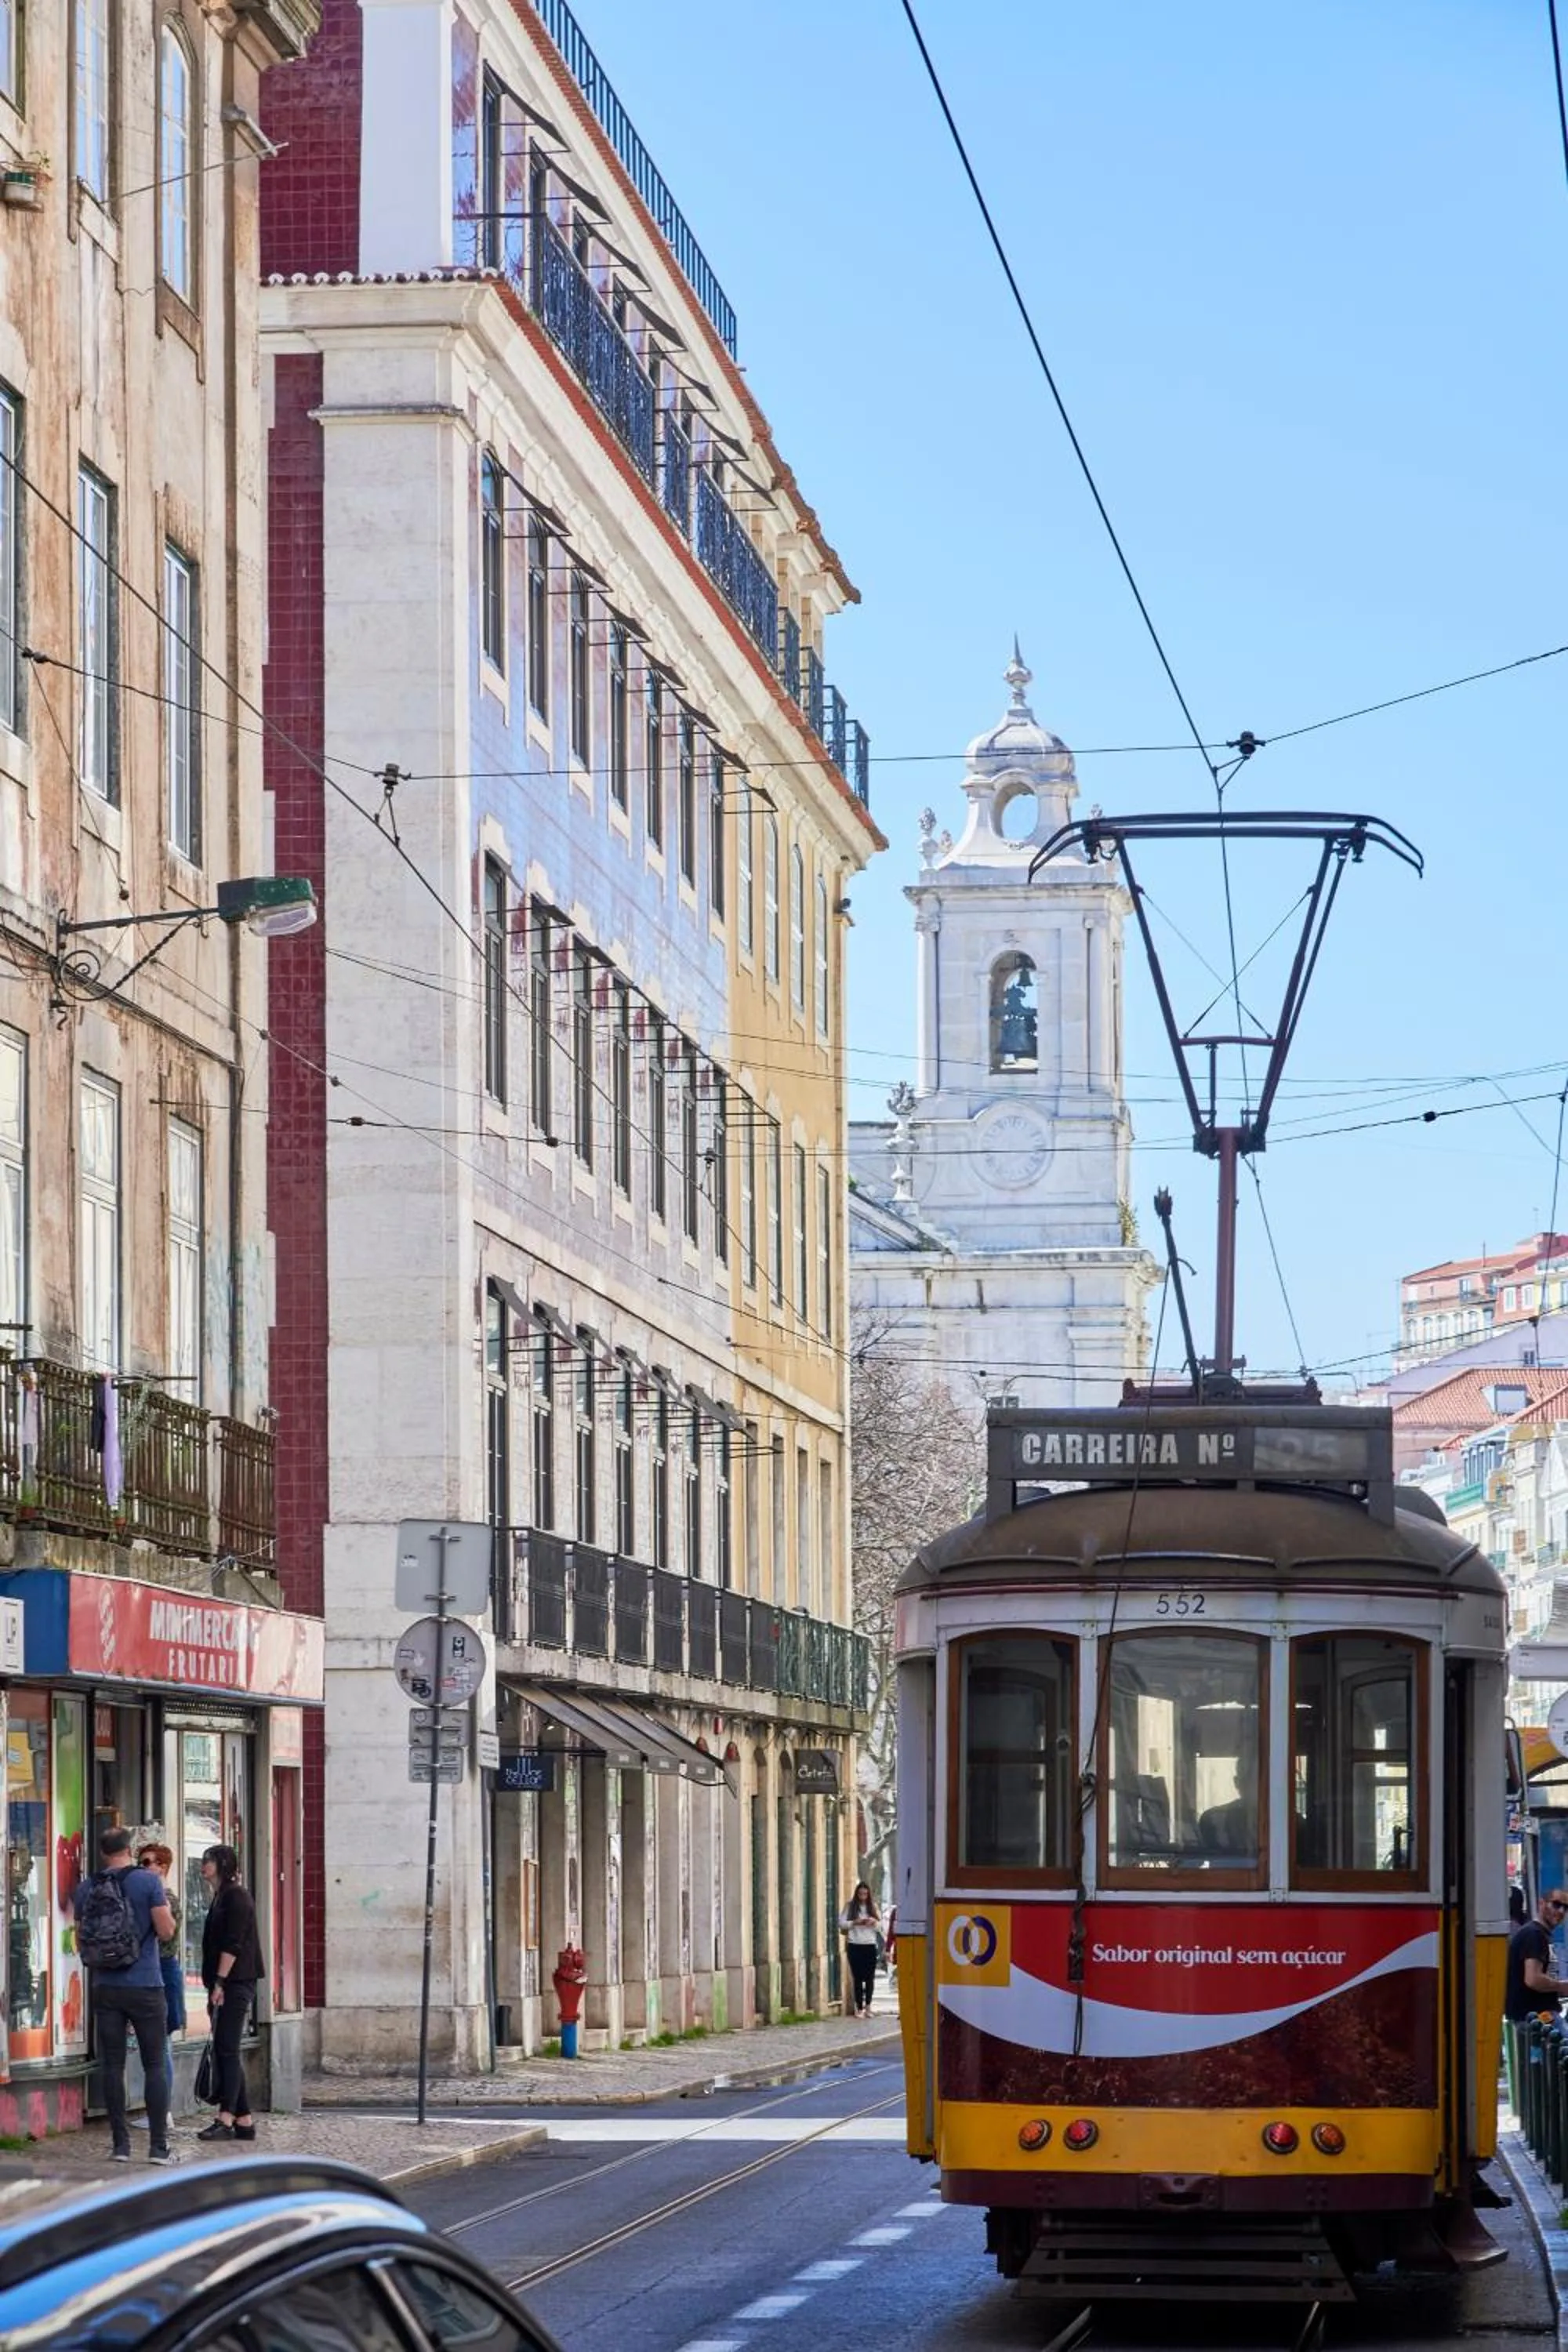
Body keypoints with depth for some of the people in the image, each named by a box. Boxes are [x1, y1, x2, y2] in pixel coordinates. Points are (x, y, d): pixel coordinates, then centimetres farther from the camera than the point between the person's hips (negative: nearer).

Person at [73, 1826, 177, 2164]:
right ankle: (159, 2146, 0)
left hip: (105, 1988, 3)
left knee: (112, 2066, 7)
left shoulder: (86, 1889, 4)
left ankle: (120, 2143, 6)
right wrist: (166, 1908, 9)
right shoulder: (148, 1882, -7)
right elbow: (165, 1931, -11)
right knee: (155, 2065, 2)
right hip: (145, 1985, -3)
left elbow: (80, 1941, 11)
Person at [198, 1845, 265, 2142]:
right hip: (226, 1985, 10)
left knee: (226, 2050, -13)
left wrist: (219, 1982, -20)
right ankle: (243, 2121, 9)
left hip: (236, 1983, -10)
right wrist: (214, 1987, 19)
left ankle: (225, 2120, -16)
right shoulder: (221, 1897, 20)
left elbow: (233, 1944, -17)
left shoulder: (236, 1896, -9)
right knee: (225, 2052, 7)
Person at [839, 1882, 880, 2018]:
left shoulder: (873, 1906, 10)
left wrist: (874, 1922, -9)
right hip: (855, 1945, -2)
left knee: (870, 1977, 0)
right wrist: (855, 1923, -14)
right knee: (857, 1977, -2)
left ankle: (868, 2006, 10)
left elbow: (880, 1927, 12)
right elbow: (841, 1923, -1)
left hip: (870, 1945, 2)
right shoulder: (850, 1906, 4)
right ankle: (859, 2007, 2)